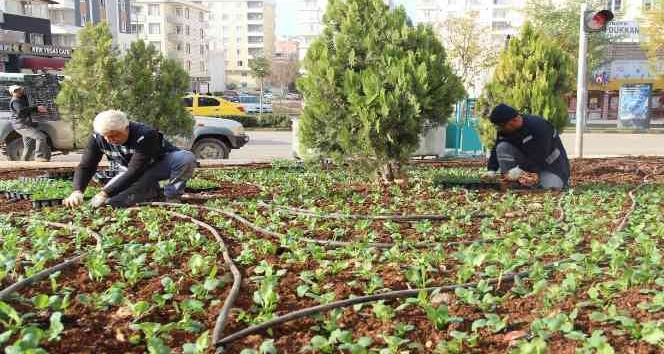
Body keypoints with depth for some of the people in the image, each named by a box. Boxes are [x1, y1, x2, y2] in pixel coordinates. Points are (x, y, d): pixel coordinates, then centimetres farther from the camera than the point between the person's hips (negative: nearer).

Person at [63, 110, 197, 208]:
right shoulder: (97, 138, -18)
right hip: (134, 171, 5)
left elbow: (135, 171, -37)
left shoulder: (145, 135, -35)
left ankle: (172, 196, -15)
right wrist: (77, 191, -35)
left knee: (187, 158, -37)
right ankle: (153, 193, 3)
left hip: (162, 163, -5)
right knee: (104, 201, -18)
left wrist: (105, 193, -40)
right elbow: (85, 166, -15)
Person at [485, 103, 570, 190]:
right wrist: (491, 170, -19)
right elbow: (496, 149, -5)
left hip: (550, 162, -5)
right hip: (528, 157, 5)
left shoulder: (538, 127, -29)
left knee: (551, 188, -27)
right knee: (502, 147, -19)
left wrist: (520, 168, -38)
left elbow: (541, 153, -33)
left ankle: (561, 180, 10)